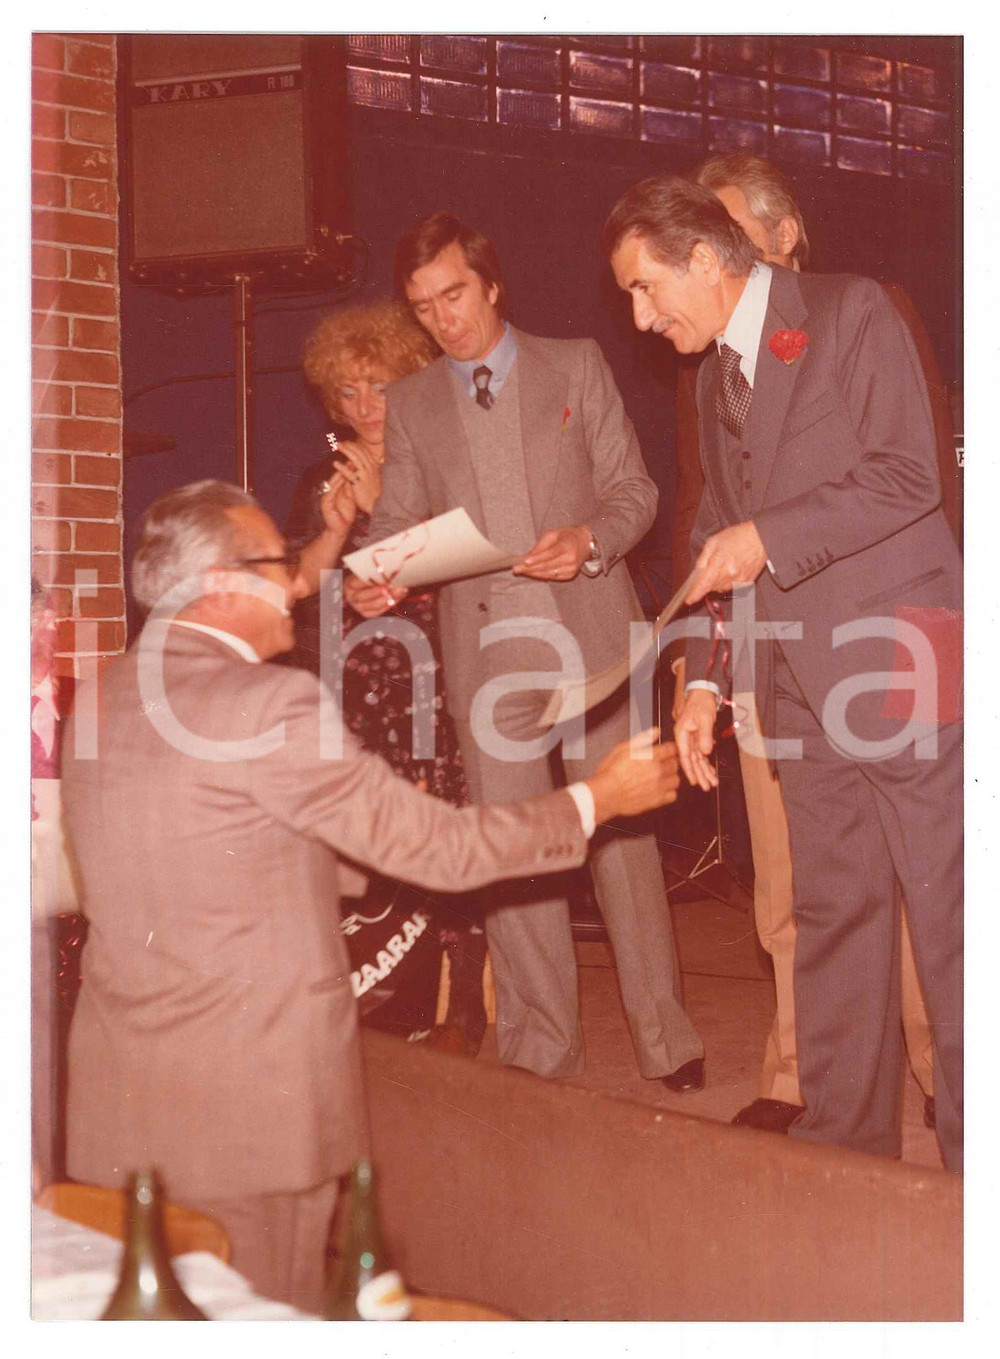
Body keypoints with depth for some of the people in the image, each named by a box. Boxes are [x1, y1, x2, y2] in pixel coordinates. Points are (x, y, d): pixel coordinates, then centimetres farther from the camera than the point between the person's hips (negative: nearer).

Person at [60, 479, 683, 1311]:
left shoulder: (98, 702, 7)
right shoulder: (272, 704, -17)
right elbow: (441, 849, -12)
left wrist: (357, 852, 21)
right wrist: (598, 798, 1)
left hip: (115, 1102, 8)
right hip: (245, 1108, -7)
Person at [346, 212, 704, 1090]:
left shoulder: (576, 366, 9)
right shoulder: (411, 405, 14)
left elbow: (633, 488, 6)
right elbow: (399, 519, 9)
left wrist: (590, 540, -15)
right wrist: (372, 580, -13)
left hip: (590, 633, -1)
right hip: (486, 649, 2)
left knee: (622, 834, 2)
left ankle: (665, 1040, 12)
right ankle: (541, 1052, 11)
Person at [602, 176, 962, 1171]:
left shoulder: (850, 315, -4)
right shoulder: (715, 375, 18)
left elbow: (906, 476, -13)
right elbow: (719, 537, 20)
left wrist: (768, 539, -13)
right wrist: (706, 678, 10)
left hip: (900, 671, -7)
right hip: (803, 688, 7)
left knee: (946, 916, -2)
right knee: (832, 921, 9)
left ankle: (971, 1157, 7)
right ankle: (843, 1144, 17)